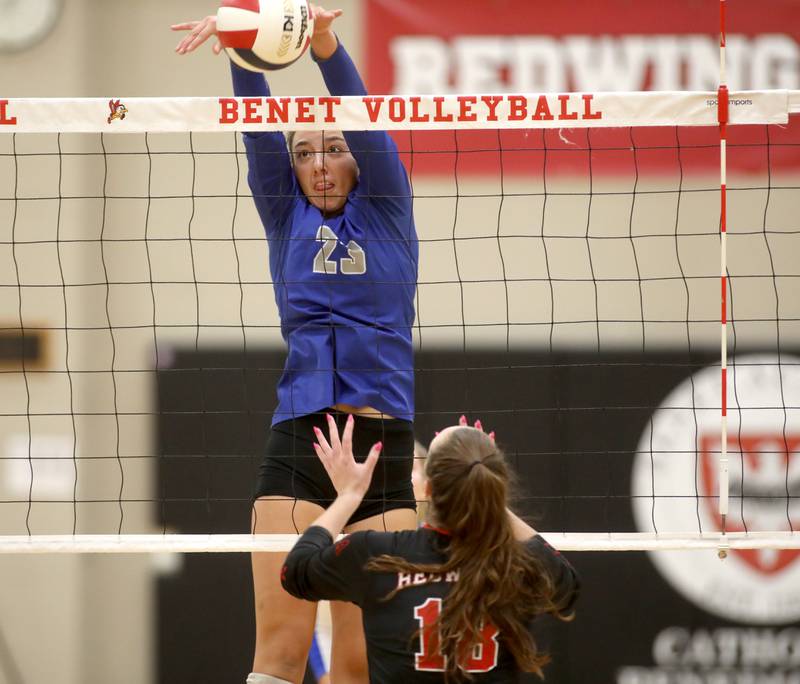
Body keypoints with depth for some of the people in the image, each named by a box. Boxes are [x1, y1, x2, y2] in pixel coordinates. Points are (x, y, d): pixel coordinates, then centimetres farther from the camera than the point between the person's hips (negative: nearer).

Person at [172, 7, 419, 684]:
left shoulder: (387, 209, 10)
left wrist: (325, 42, -26)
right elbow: (259, 129, -3)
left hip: (383, 442, -1)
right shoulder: (286, 216, 14)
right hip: (297, 440, 1)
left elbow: (365, 119, -8)